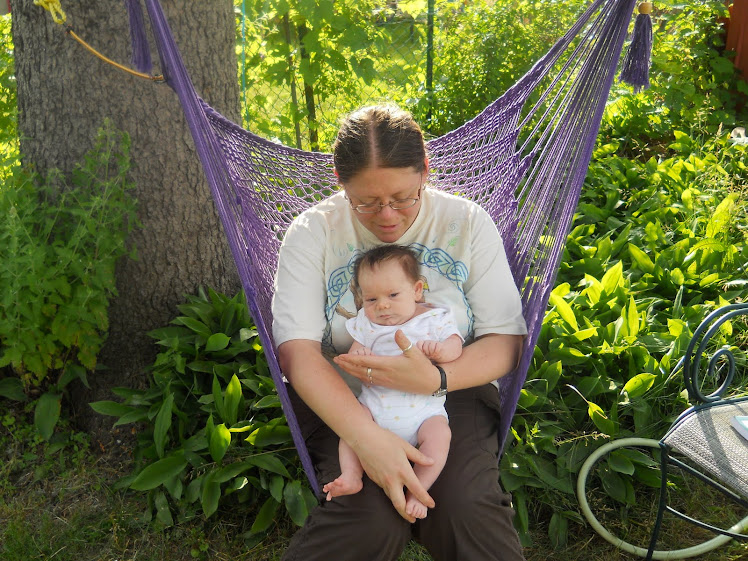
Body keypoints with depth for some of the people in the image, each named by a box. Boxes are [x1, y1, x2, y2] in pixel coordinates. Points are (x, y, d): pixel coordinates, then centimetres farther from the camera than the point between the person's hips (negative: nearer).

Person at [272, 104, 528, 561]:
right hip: (344, 401, 0)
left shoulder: (467, 223, -2)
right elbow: (297, 351, -14)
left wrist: (435, 379, -26)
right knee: (372, 522, -28)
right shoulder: (313, 232, -5)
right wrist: (367, 437, -30)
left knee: (467, 512, -27)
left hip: (454, 392, 1)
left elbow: (506, 342, -4)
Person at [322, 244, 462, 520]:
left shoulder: (435, 318, 6)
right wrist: (358, 357, -17)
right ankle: (351, 476, -21)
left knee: (439, 434, -27)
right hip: (375, 404, 3)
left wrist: (438, 350, -27)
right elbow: (351, 357, 8)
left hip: (423, 408, -2)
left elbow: (455, 346, -4)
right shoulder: (365, 323, 12)